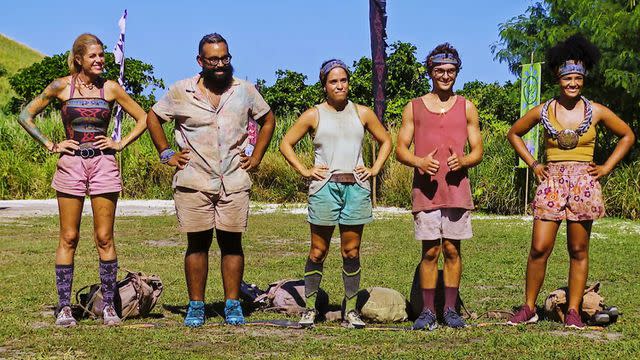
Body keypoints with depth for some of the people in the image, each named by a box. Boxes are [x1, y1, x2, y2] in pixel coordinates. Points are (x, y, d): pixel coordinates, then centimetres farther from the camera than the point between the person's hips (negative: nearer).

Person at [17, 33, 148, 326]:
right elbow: (26, 116, 8)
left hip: (103, 164, 1)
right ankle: (64, 306, 6)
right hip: (70, 164, 0)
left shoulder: (110, 88, 4)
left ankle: (108, 305, 6)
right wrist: (50, 145, 1)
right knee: (69, 238, 1)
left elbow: (143, 119, 12)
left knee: (104, 238, 1)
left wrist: (121, 144, 2)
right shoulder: (62, 87, 1)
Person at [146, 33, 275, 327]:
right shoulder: (181, 92, 2)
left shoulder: (245, 91, 6)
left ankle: (233, 306, 11)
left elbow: (268, 120, 20)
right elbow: (153, 118, 14)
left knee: (232, 242, 3)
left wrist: (256, 156, 11)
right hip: (193, 181, -1)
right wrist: (166, 154, 7)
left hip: (234, 182, 1)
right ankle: (196, 306, 10)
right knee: (197, 243, 2)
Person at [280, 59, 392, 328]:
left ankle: (351, 311, 8)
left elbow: (385, 141, 22)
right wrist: (304, 170, 1)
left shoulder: (362, 113, 11)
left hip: (356, 187, 2)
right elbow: (286, 144, 11)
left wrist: (375, 169, 9)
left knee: (351, 251, 3)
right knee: (318, 250, 0)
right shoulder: (313, 116, 5)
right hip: (324, 186, -2)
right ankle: (310, 308, 6)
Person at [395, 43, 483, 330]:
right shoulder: (414, 108, 8)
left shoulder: (467, 108, 9)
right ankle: (427, 311, 7)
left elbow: (478, 151, 9)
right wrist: (419, 162, -14)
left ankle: (451, 310, 12)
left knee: (452, 250, 3)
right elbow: (400, 149, 6)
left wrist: (462, 161, -13)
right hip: (425, 189, 0)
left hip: (457, 189, 1)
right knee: (430, 251, 0)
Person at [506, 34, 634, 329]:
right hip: (551, 182, 0)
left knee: (578, 251, 4)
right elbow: (514, 133, 18)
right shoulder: (543, 111, 3)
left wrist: (606, 167, 6)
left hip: (583, 184, 0)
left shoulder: (597, 112, 3)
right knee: (539, 249, -5)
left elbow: (627, 136, 15)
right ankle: (529, 308, 7)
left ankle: (574, 311, 12)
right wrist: (533, 164, 8)